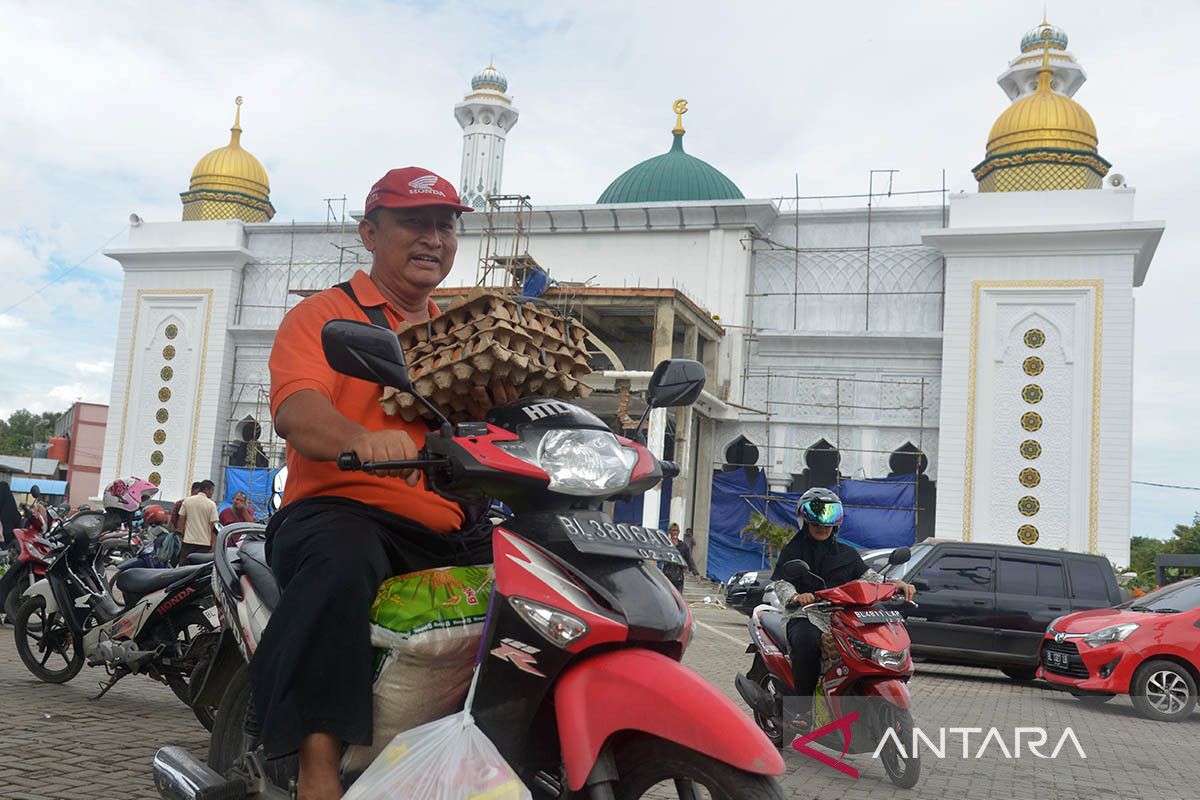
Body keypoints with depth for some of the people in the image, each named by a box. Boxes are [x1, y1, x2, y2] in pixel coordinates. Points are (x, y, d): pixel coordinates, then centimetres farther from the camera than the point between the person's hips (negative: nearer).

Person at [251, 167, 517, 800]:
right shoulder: (325, 315, 6)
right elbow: (294, 410, -14)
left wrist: (500, 412, -2)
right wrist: (361, 439, -37)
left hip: (452, 530, 6)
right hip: (344, 510, -5)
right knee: (340, 561, -38)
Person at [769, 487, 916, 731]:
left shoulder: (847, 554, 21)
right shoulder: (792, 551, 12)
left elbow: (868, 577, 11)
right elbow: (779, 582, -2)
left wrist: (895, 584, -9)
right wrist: (795, 596, -26)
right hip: (804, 617, -3)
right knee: (807, 640, -39)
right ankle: (805, 707, -28)